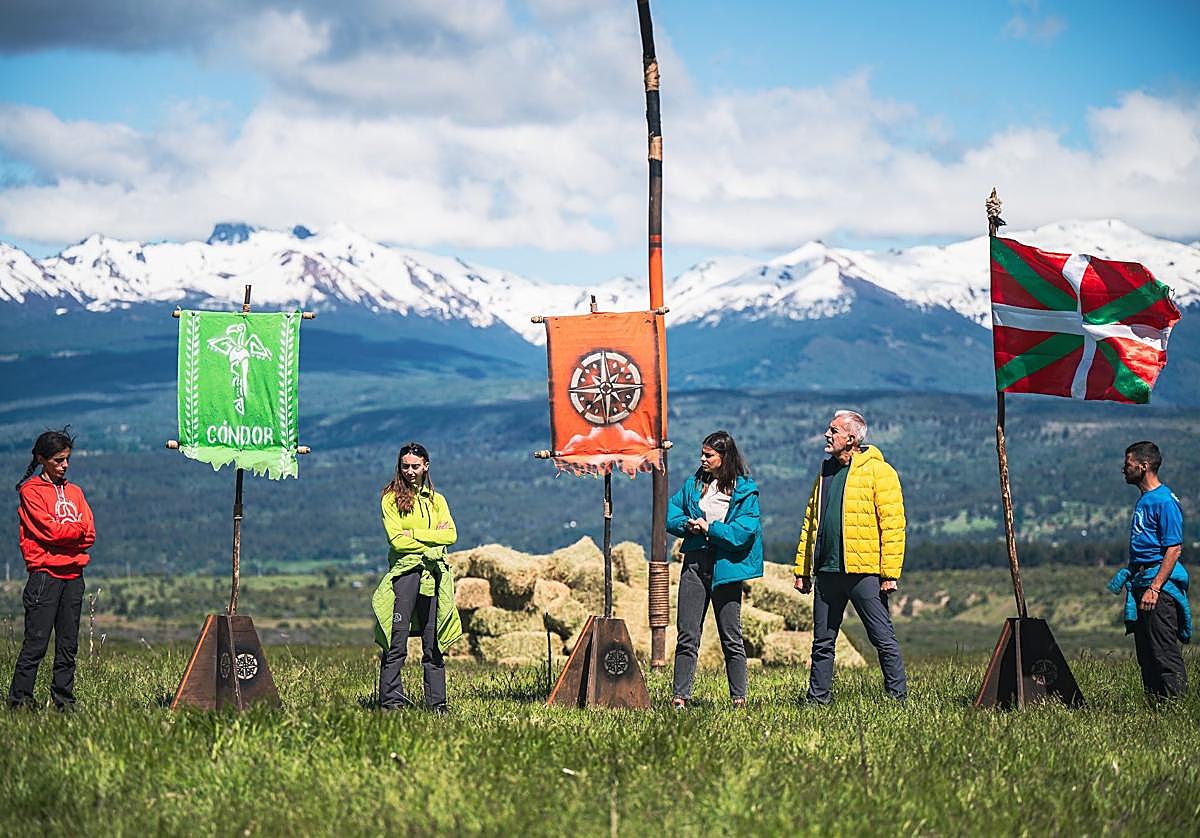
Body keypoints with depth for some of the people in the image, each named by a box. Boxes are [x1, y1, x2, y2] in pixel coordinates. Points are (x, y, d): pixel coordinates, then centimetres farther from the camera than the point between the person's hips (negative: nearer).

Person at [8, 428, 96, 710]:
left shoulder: (74, 491, 17)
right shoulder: (31, 491, 0)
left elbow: (89, 535, 6)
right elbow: (49, 530, -13)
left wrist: (61, 532, -8)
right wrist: (76, 530, 0)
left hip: (73, 575, 6)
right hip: (45, 573, -6)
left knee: (68, 645, 5)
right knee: (36, 642, -10)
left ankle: (64, 701, 9)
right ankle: (20, 699, -8)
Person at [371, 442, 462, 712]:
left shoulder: (436, 500, 17)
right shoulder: (391, 498, 3)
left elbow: (451, 535, 3)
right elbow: (397, 540, -9)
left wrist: (416, 534, -7)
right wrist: (433, 538, -6)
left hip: (434, 574, 4)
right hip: (405, 571, -4)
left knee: (433, 644, 5)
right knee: (396, 642, -9)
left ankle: (437, 702, 7)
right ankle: (391, 700, -8)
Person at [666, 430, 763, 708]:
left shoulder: (744, 490, -2)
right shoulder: (694, 485, 12)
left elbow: (745, 530, -11)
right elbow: (670, 514, 13)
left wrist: (710, 528, -14)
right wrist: (688, 524, -6)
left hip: (725, 568, -4)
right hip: (695, 563, 4)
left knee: (731, 638, 2)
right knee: (687, 637, 2)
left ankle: (738, 698, 8)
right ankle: (680, 697, 3)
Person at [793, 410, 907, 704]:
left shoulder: (878, 471, -5)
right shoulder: (826, 472, 16)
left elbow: (893, 524, -10)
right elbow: (810, 523, 19)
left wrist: (890, 573, -15)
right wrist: (802, 569, 13)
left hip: (864, 571, -7)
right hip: (828, 570, 7)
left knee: (883, 638, -2)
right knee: (823, 641, 10)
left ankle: (898, 697, 3)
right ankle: (818, 698, 17)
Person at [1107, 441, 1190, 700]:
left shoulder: (1164, 501, -12)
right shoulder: (1144, 500, 17)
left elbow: (1174, 549, -17)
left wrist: (1154, 588, -22)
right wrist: (1129, 577, 19)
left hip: (1159, 582, -10)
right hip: (1141, 581, 10)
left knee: (1165, 652, -10)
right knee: (1146, 656, 10)